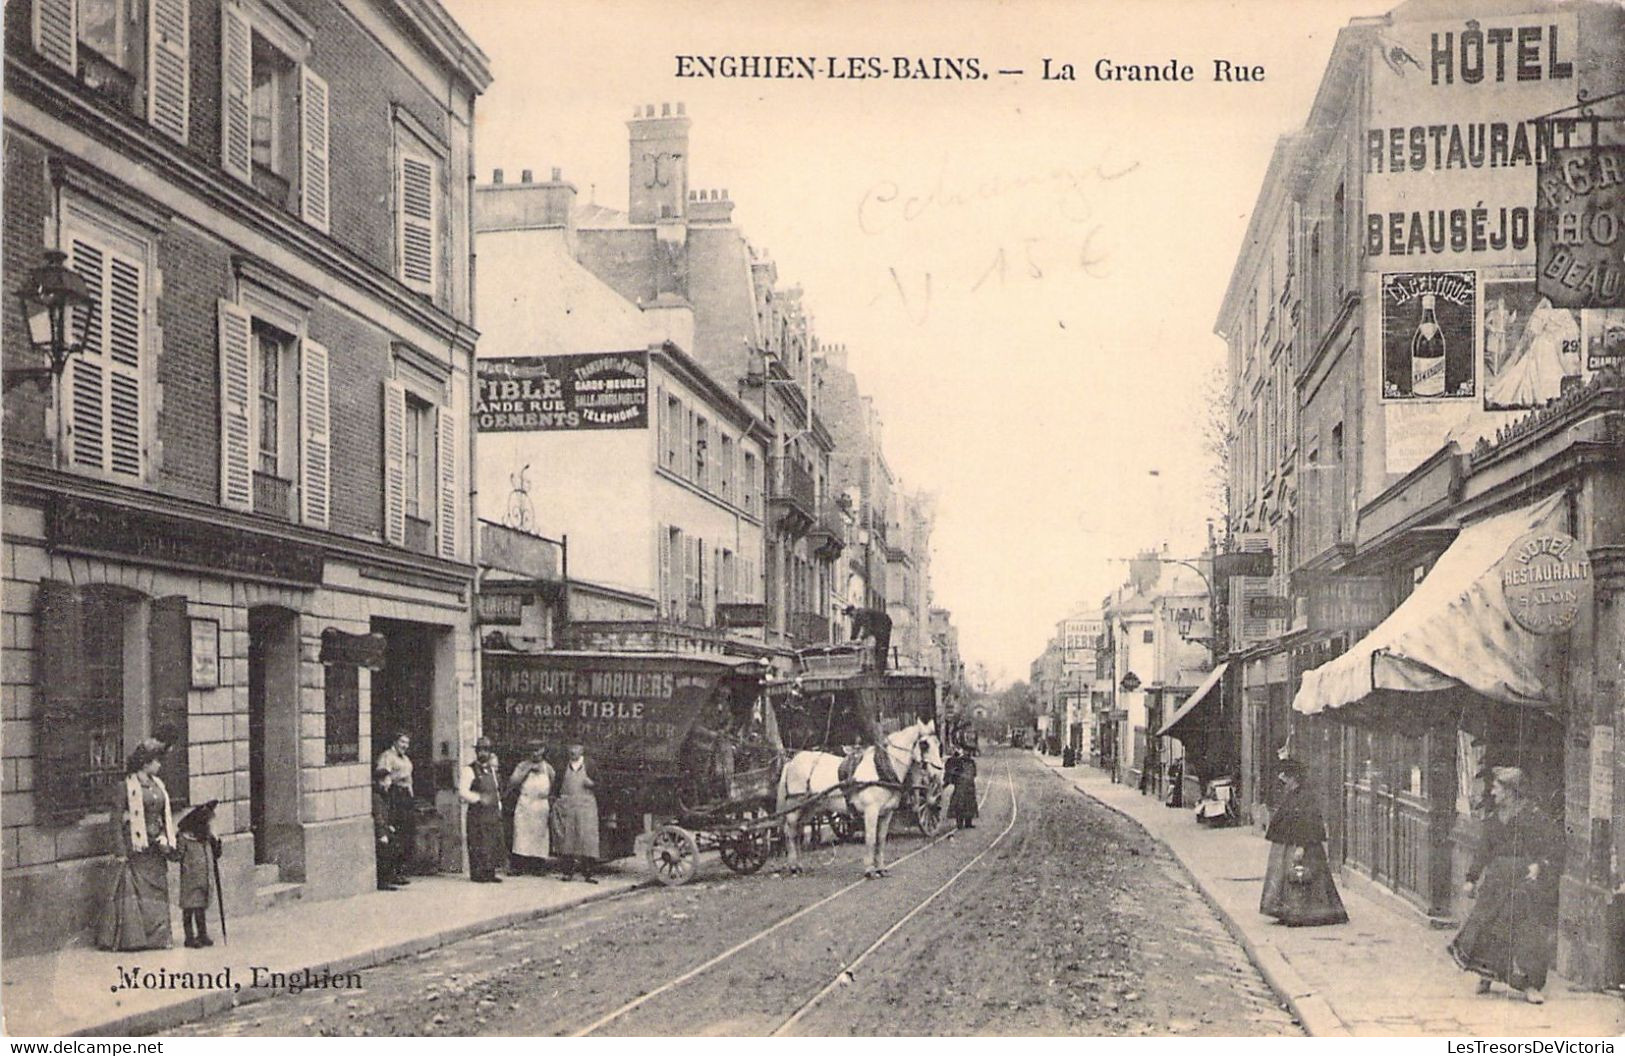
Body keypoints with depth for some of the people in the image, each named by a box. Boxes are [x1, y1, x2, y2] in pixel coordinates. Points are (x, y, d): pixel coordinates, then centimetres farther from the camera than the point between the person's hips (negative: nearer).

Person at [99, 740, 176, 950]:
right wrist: (121, 850, -14)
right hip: (136, 847, -6)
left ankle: (158, 936, 10)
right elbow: (117, 818, -9)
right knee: (134, 892, -5)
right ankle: (132, 938, -2)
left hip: (156, 847, 6)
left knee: (158, 891, 6)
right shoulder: (127, 786, -7)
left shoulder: (158, 786, 13)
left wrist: (167, 842, 8)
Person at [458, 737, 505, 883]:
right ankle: (477, 873, -1)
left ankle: (490, 872, 12)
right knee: (478, 843, -7)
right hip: (477, 813, -7)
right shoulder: (469, 770, -5)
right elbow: (462, 792, -14)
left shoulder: (491, 770, 18)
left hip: (494, 812, 7)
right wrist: (479, 798, -23)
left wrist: (499, 808, 18)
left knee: (494, 843, 5)